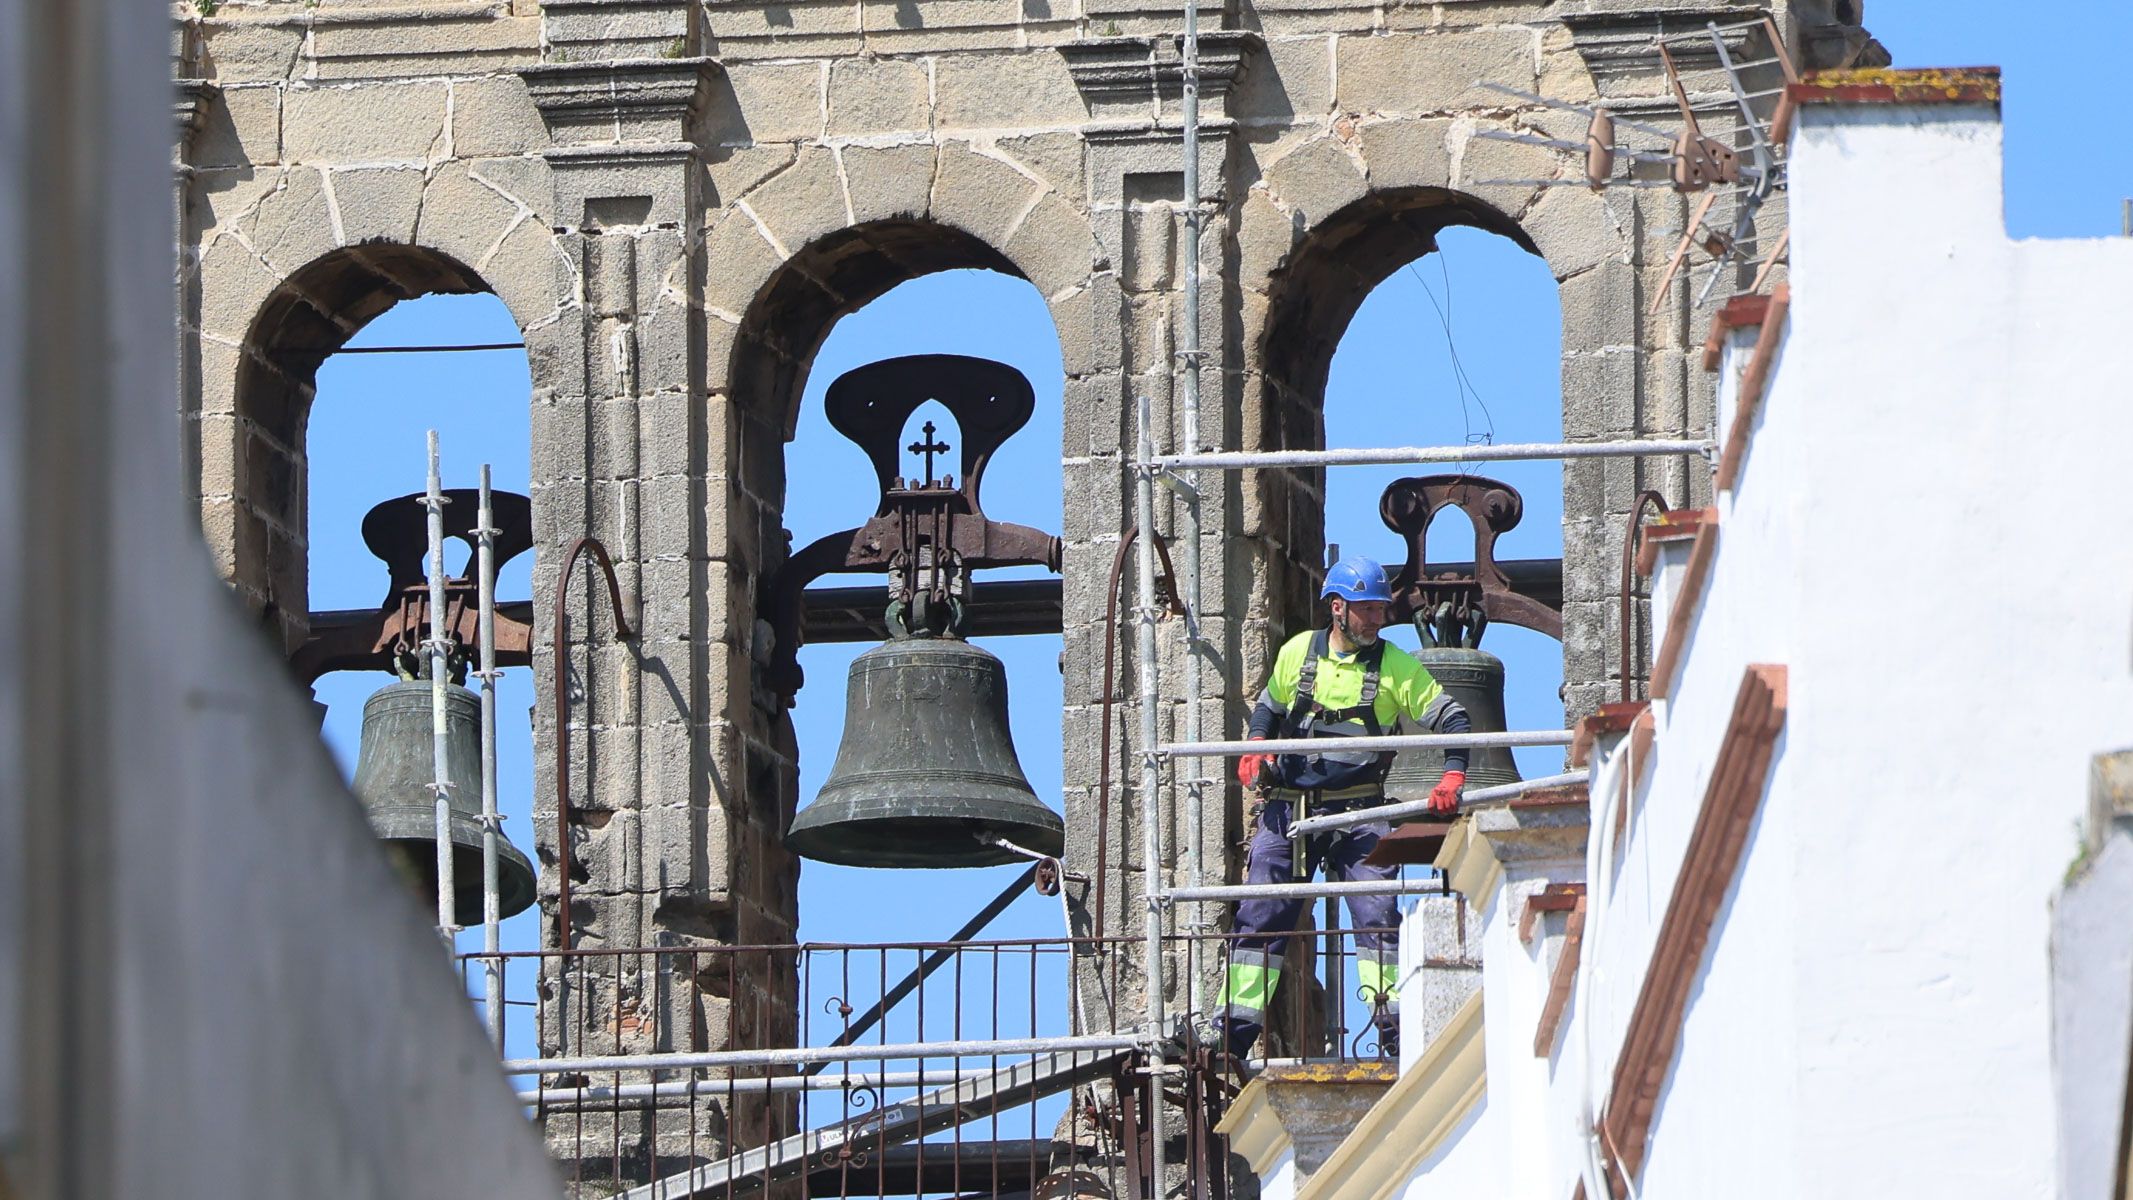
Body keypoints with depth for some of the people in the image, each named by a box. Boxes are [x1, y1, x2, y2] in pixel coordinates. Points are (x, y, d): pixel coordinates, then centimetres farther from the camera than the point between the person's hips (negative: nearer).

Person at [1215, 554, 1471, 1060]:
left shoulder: (1396, 667, 2)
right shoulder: (1298, 652, 8)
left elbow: (1453, 719, 3)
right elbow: (1268, 706, 24)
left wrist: (1453, 775, -13)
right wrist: (1256, 747, 4)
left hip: (1356, 812, -2)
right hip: (1287, 808, 2)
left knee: (1377, 915, -11)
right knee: (1259, 917, 0)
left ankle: (1395, 1031, -7)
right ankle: (1232, 1036, 3)